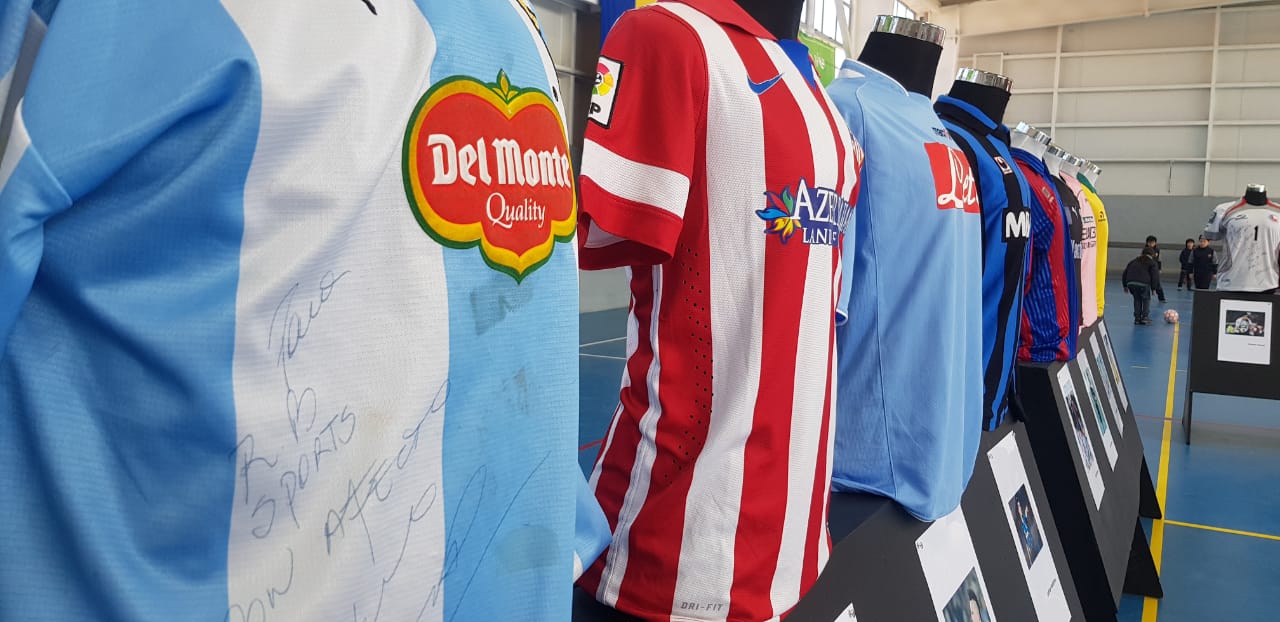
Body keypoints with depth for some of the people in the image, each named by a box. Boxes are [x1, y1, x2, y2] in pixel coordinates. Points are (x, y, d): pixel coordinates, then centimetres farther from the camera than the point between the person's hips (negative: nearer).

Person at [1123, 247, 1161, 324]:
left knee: (1137, 299, 25)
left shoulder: (1134, 261, 28)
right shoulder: (1152, 263, 13)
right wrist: (1154, 287, 8)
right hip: (1143, 283, -4)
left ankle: (1137, 318, 21)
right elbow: (1155, 275, 2)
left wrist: (1125, 285, 29)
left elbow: (1125, 272, 26)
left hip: (1131, 283, 4)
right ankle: (1144, 317, 11)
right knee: (1146, 299, 20)